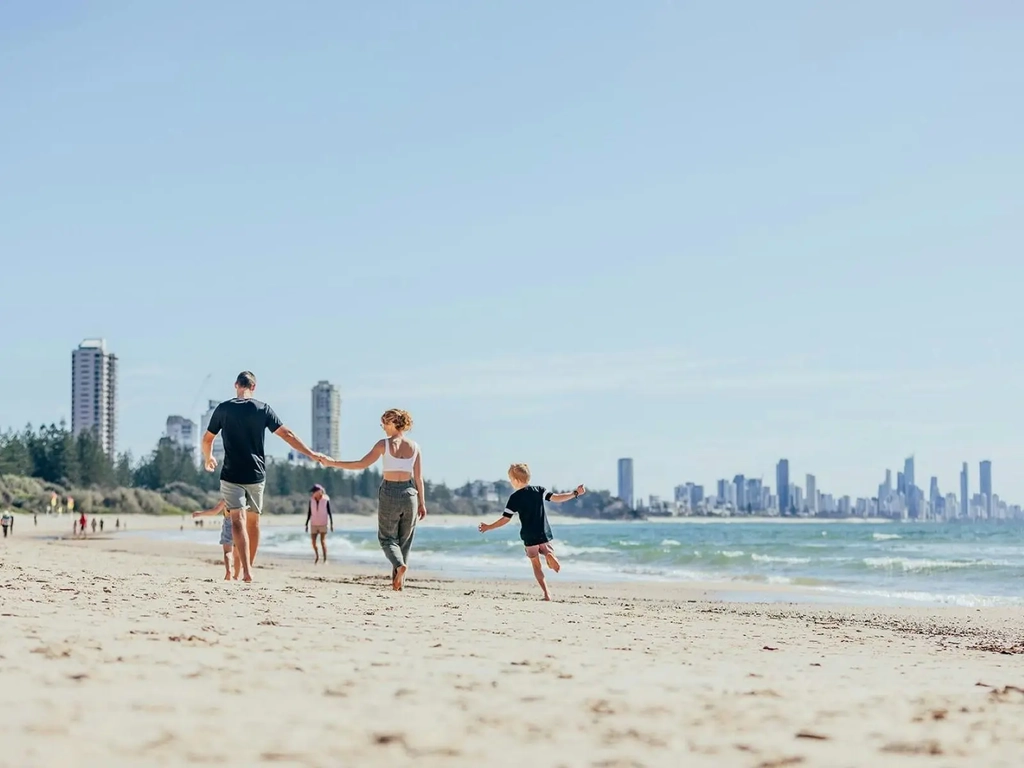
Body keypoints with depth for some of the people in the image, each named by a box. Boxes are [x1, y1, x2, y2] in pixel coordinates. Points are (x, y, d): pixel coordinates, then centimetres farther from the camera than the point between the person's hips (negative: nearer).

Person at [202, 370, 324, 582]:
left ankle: (246, 570, -23)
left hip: (232, 475, -2)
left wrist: (208, 459, 26)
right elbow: (286, 434, -2)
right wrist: (311, 454, 3)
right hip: (256, 475, 2)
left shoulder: (224, 409, -2)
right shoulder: (263, 409, 0)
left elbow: (207, 440, 6)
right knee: (253, 520, 16)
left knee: (238, 520, -8)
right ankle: (248, 568, 24)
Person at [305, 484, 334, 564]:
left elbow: (329, 512, -7)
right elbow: (309, 513, 3)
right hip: (314, 524, 3)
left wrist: (332, 524, -11)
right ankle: (317, 556, 26)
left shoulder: (326, 500, -13)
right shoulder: (311, 500, -4)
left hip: (323, 524, -3)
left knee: (323, 541, -12)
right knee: (313, 542, 2)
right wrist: (306, 524, 2)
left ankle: (325, 559, -7)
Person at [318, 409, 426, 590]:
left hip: (389, 492, -3)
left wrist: (333, 463, -4)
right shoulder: (414, 446, 3)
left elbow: (362, 464, -10)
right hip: (409, 494, 3)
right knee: (405, 540, 13)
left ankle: (400, 564, -18)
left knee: (387, 537, 10)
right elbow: (419, 478, 3)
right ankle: (398, 581, 8)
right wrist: (422, 503, 10)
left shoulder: (384, 444, -6)